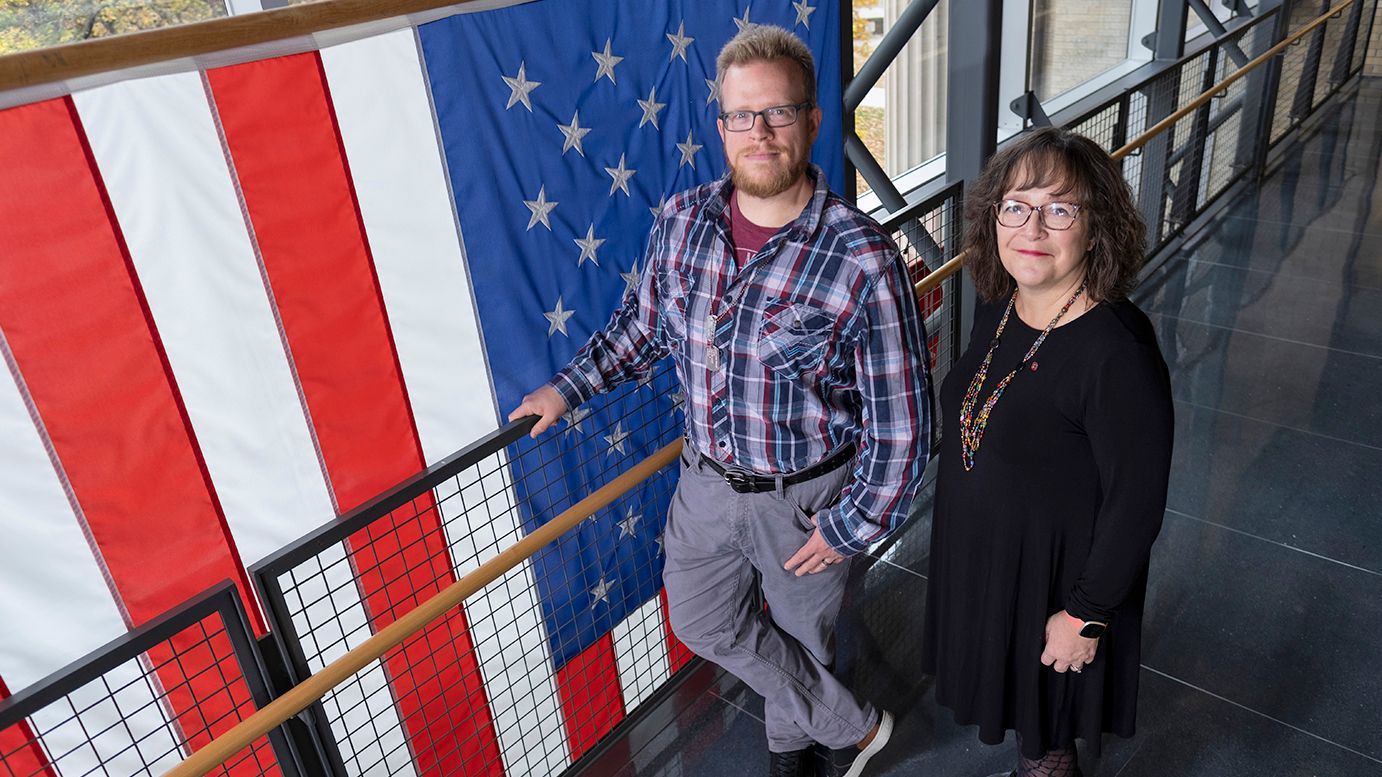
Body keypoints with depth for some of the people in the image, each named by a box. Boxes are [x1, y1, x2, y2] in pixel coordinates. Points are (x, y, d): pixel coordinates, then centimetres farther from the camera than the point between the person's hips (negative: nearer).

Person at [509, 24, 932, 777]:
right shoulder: (681, 222, -10)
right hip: (707, 480, 6)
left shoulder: (863, 260, -25)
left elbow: (900, 423, -18)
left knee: (801, 630, 19)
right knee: (703, 623, 21)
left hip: (803, 495, -5)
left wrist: (849, 527, -14)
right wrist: (568, 387, 11)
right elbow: (643, 321, 10)